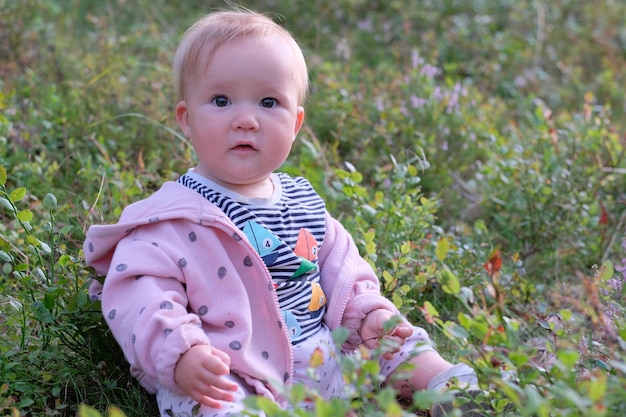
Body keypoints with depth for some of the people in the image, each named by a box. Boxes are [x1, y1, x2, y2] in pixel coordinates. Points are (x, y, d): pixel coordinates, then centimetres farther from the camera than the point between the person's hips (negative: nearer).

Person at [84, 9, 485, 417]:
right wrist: (179, 352, -31)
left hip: (324, 358, 7)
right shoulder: (176, 215, -10)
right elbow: (138, 289, -17)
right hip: (225, 380, -6)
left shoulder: (303, 199, 11)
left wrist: (367, 309, 6)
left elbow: (340, 266, 22)